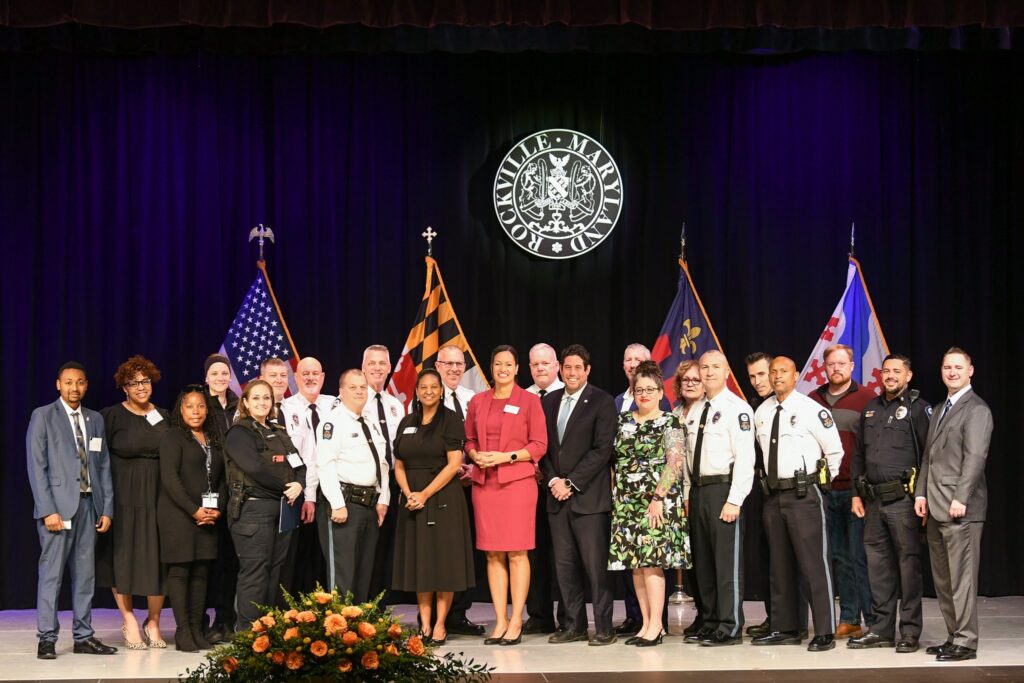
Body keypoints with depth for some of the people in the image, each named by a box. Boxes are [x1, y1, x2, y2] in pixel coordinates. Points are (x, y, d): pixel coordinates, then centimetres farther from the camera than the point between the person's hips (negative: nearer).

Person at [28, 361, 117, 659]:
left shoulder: (95, 419, 15)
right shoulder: (42, 416, 1)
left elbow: (104, 466, 14)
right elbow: (37, 466, -6)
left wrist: (107, 508, 6)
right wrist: (48, 510, -14)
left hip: (88, 504, 5)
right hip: (58, 504, -5)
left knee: (86, 574, 6)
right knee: (51, 573, -4)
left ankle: (83, 637, 11)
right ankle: (47, 639, 0)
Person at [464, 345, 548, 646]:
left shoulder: (529, 401, 2)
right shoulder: (478, 401, 13)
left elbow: (539, 445, -1)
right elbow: (469, 439, 18)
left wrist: (506, 456, -12)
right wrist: (476, 455, -3)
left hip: (517, 482, -4)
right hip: (484, 483, 4)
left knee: (516, 553, -4)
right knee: (492, 554, 3)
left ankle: (516, 622, 0)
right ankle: (500, 622, 8)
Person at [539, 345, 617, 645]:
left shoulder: (602, 402, -3)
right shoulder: (549, 401, 14)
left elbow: (602, 450, -9)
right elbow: (543, 446, 13)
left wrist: (571, 483, -12)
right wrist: (553, 481, -3)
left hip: (589, 496, -5)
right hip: (557, 496, 6)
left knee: (596, 563, -5)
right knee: (565, 564, 8)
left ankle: (604, 628, 1)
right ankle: (574, 625, 15)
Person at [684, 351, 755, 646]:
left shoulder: (737, 409, -7)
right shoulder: (694, 411, 16)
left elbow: (745, 458, -13)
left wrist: (734, 500, -18)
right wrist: (687, 495, 13)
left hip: (723, 489, -8)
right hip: (697, 490, 8)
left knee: (727, 561, -5)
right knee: (703, 562, 11)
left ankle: (730, 629, -1)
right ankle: (711, 623, 20)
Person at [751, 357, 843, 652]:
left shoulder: (811, 410, -8)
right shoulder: (762, 413, 10)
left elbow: (834, 449, -3)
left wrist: (826, 479, 3)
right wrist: (770, 478, 15)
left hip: (804, 494, -7)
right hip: (774, 494, 7)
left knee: (814, 563, -7)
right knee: (780, 564, 12)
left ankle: (824, 632, -3)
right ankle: (785, 628, 22)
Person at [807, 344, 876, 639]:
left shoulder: (867, 399, 0)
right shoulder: (812, 400, 11)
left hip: (857, 490, -4)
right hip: (825, 490, 4)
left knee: (860, 555, -6)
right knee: (839, 557, 8)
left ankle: (873, 621, -1)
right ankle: (849, 619, 15)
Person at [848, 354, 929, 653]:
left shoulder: (918, 408, -3)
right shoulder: (870, 409, 17)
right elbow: (859, 453, 20)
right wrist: (856, 493, 14)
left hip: (902, 498, -6)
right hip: (873, 499, 6)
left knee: (908, 563, -3)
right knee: (878, 563, 10)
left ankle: (910, 632, 4)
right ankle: (882, 630, 18)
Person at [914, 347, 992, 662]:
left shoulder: (976, 409, -6)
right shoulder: (938, 410, 20)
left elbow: (975, 457, -14)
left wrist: (960, 498, -20)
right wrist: (921, 493, 10)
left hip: (960, 509, -8)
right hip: (936, 507, 8)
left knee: (961, 576, -7)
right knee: (942, 578, 10)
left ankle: (965, 642, -2)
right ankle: (954, 636, 16)